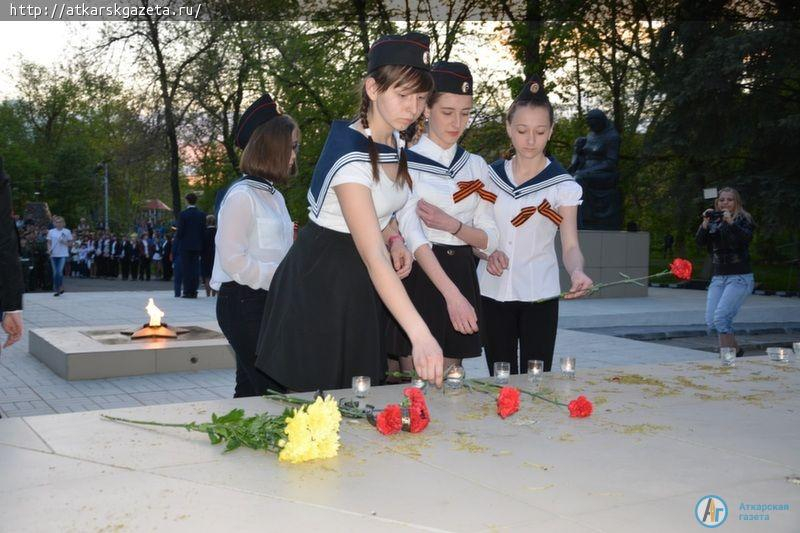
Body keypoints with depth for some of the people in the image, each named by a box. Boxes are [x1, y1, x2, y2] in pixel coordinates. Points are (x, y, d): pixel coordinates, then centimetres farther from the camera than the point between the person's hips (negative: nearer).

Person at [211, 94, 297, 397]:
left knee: (250, 389, 12)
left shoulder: (274, 196, 16)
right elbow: (233, 260, -17)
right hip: (244, 302, -9)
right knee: (274, 389, -11)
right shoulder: (241, 196, -11)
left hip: (267, 302, 9)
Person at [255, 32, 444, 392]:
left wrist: (394, 238, -2)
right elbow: (375, 258, -36)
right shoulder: (350, 155, -27)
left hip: (359, 284, 8)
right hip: (320, 283, -8)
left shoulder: (396, 142, 1)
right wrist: (420, 336, -43)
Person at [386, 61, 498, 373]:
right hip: (416, 276, -4)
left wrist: (451, 225, -10)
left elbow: (489, 241, 6)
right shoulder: (403, 162, -4)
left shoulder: (476, 167, 11)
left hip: (461, 278, 5)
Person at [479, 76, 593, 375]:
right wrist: (488, 251, -10)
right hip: (492, 291, 2)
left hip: (539, 295, -2)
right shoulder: (490, 176, 5)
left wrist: (576, 271, -31)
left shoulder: (563, 185, -4)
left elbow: (570, 246, -9)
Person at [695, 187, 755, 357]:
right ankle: (736, 349, 20)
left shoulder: (743, 220, 1)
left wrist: (730, 222, -30)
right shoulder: (713, 222, 12)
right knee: (711, 322, 0)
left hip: (739, 277, -5)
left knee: (721, 316, -20)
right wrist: (705, 223, -15)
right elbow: (700, 242, -1)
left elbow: (746, 237, -19)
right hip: (718, 278, 5)